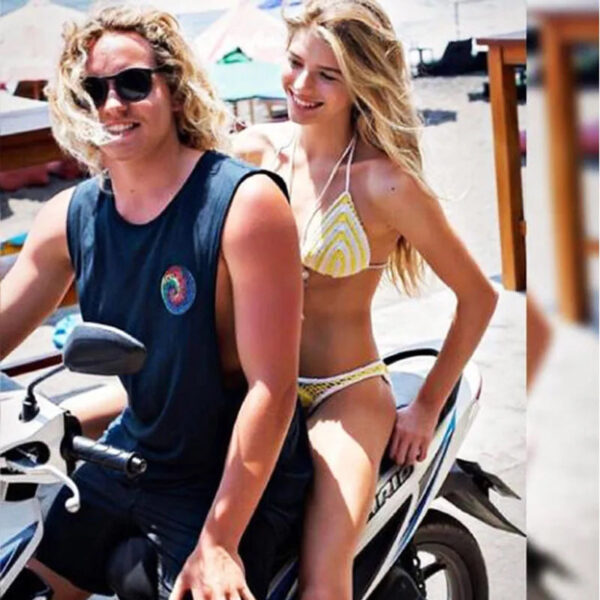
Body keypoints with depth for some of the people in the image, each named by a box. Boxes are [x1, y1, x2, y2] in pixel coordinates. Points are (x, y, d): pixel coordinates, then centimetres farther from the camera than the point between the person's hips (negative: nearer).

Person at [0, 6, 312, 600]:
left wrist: (218, 541, -24)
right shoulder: (69, 216, -2)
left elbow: (271, 388, -23)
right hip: (130, 457, 6)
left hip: (237, 482, -6)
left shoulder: (244, 201, -21)